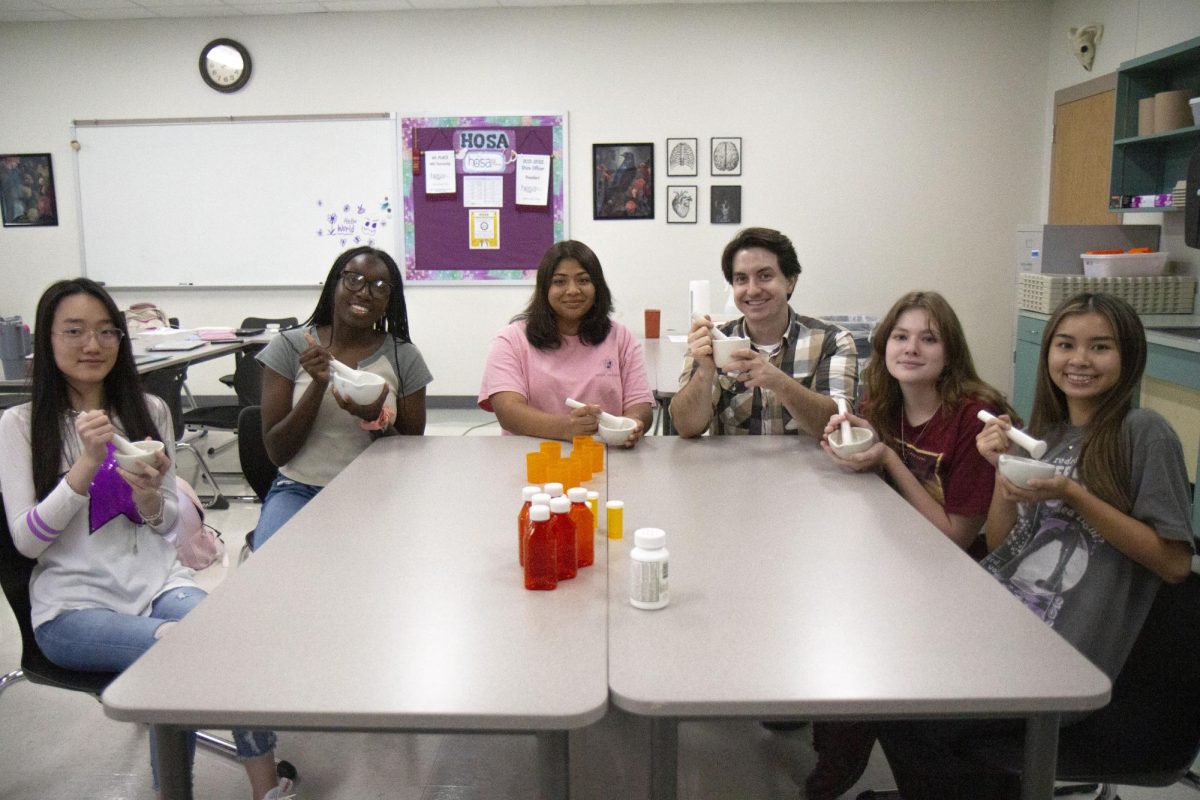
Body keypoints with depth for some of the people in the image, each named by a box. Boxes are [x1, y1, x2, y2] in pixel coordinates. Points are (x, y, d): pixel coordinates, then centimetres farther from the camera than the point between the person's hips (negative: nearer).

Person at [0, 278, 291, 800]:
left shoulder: (149, 411, 7)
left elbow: (167, 523, 9)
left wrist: (147, 494, -14)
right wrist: (88, 462, -20)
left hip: (158, 581, 3)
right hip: (74, 602, -3)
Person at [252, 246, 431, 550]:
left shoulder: (404, 357, 0)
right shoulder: (289, 347, 0)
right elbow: (277, 453, -3)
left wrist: (375, 420, -18)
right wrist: (318, 385, -17)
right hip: (298, 490, 0)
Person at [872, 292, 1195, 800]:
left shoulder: (1142, 432, -6)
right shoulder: (1043, 433, 13)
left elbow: (1175, 564, -9)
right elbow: (998, 545, 11)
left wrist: (1072, 495, -17)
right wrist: (1003, 469, -4)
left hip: (1063, 654, -6)